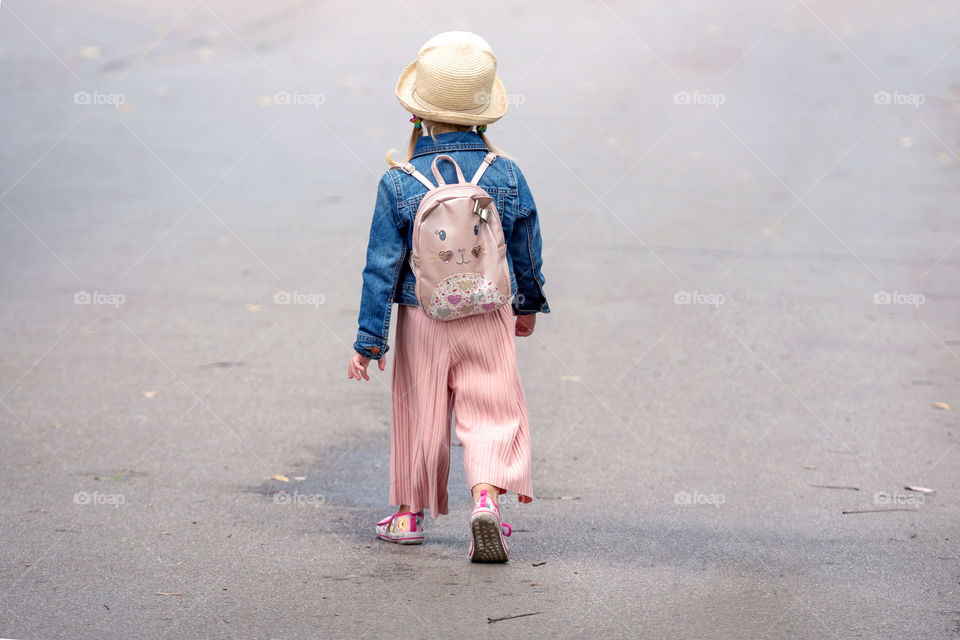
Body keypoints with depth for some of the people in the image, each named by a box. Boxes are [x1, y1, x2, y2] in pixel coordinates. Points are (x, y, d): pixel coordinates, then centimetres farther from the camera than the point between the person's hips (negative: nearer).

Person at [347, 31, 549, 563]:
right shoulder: (507, 175, -6)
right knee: (491, 415, 6)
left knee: (419, 415, 15)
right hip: (489, 319, 0)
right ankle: (486, 499, -17)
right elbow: (527, 250, 7)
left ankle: (410, 514, 26)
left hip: (421, 319, 0)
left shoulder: (399, 184, -11)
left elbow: (382, 267, -8)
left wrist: (369, 340, -2)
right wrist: (529, 303, 25)